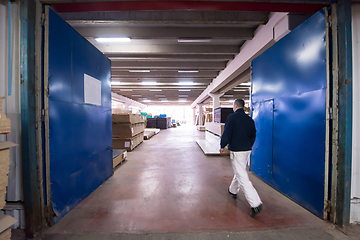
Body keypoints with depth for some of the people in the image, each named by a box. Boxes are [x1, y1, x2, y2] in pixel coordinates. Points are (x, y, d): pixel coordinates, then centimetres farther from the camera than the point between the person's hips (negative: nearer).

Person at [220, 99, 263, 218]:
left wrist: (222, 146, -1)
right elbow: (253, 136, 13)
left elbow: (226, 134, -16)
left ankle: (256, 204, -5)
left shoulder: (232, 117, -13)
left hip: (236, 151, -8)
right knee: (240, 172, 24)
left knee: (242, 177, -3)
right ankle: (233, 190, 44)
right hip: (247, 150, 8)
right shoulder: (249, 119, 7)